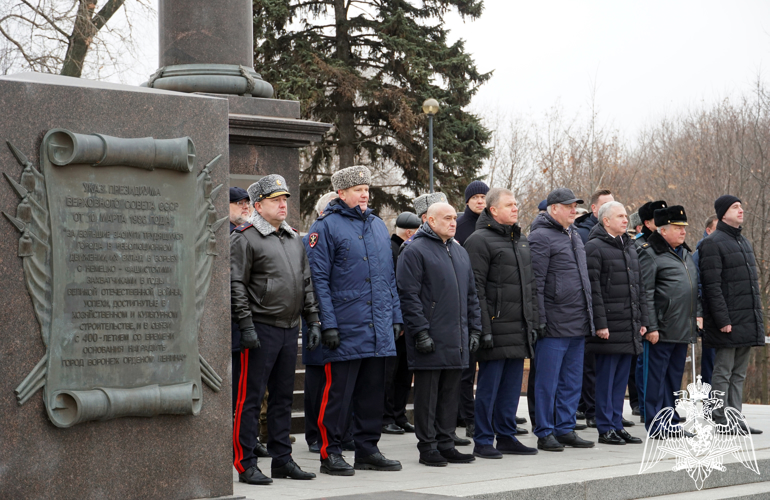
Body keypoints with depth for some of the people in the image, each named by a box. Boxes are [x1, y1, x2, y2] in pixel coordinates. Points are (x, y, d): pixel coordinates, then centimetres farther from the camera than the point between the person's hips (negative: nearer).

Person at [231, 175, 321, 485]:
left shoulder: (295, 239, 16)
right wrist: (246, 325, -16)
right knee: (250, 398, -4)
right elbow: (236, 285, -10)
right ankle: (246, 465, 0)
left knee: (283, 397, 12)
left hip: (290, 330, 7)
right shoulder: (245, 238, -6)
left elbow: (306, 283, 19)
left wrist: (313, 320, 12)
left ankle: (282, 459, 19)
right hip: (261, 330, -7)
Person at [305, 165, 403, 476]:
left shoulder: (378, 225, 16)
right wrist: (328, 324, -14)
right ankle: (330, 453, 6)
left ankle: (367, 450, 19)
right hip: (345, 331, -6)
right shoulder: (326, 227, -5)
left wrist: (395, 317, 12)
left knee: (373, 392, 10)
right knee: (338, 392, -2)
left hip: (379, 331, 6)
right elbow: (318, 279, -9)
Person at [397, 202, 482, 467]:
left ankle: (445, 443, 17)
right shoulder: (415, 251, -6)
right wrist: (421, 332, -17)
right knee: (427, 394, -1)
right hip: (431, 340, -7)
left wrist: (474, 328, 14)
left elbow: (471, 294, 22)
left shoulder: (460, 252, 18)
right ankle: (427, 447, 4)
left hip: (457, 338, 7)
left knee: (450, 392, 10)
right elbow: (409, 295, -12)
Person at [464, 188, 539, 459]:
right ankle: (482, 441, 5)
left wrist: (533, 321, 15)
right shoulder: (480, 240, -8)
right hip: (497, 327, -7)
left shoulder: (522, 241, 18)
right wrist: (484, 328, -18)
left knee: (512, 384, 11)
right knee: (489, 384, -2)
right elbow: (476, 288, -13)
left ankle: (507, 436, 20)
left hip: (520, 329, 7)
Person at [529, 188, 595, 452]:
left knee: (572, 381, 12)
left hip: (578, 325, 8)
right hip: (554, 325, -8)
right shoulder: (541, 237, -9)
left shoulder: (574, 236, 18)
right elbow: (536, 282, -13)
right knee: (548, 382, -1)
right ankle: (544, 433, 6)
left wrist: (589, 317, 20)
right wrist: (540, 319, -17)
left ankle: (565, 429, 19)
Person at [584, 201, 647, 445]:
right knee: (606, 377, -2)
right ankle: (605, 429, 3)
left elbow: (639, 287, 21)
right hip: (609, 327, -7)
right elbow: (593, 289, -13)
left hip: (630, 327, 8)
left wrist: (643, 320, 15)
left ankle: (617, 425, 16)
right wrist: (600, 323, -17)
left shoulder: (629, 247, 18)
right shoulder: (595, 247, -8)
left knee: (621, 378, 10)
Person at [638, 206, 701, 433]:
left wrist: (698, 314, 16)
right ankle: (654, 425, 3)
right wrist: (651, 327, -17)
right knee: (656, 376, -2)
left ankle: (671, 422, 20)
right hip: (662, 330, -8)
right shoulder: (650, 254, -9)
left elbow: (694, 286, 27)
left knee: (675, 376, 13)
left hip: (684, 329, 8)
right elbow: (645, 294, -13)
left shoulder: (685, 253, 18)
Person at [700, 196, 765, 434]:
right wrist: (723, 320, -20)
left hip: (748, 322, 8)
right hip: (729, 322, -8)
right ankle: (722, 421, 1)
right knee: (723, 372, -3)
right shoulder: (713, 243, -9)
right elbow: (712, 286, -15)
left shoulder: (744, 242, 18)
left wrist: (758, 316, 16)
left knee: (739, 374, 11)